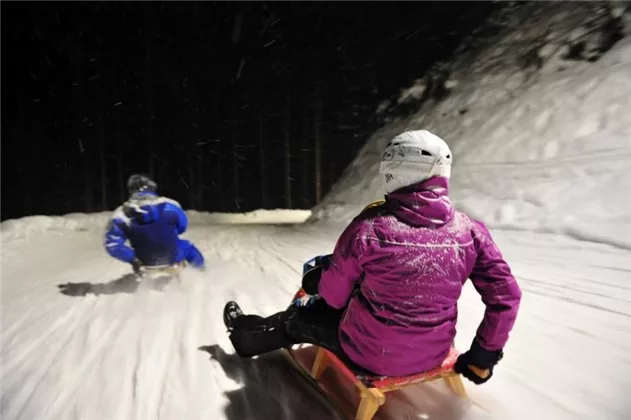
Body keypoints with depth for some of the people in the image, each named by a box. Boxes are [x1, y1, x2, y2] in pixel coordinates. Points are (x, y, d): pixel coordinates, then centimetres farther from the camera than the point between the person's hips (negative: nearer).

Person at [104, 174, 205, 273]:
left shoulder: (121, 215, -20)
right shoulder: (169, 205, -21)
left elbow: (112, 245, -18)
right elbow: (182, 226, -3)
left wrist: (132, 259, -5)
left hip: (146, 261, 2)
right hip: (171, 257, -2)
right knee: (187, 246, 32)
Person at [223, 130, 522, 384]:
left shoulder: (369, 227, -24)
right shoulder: (471, 231, -12)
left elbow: (334, 296, -12)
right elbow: (506, 296, -6)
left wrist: (319, 272, 12)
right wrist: (483, 356, 7)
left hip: (369, 353, -4)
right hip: (433, 355, 5)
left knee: (301, 316, 23)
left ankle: (247, 334, 50)